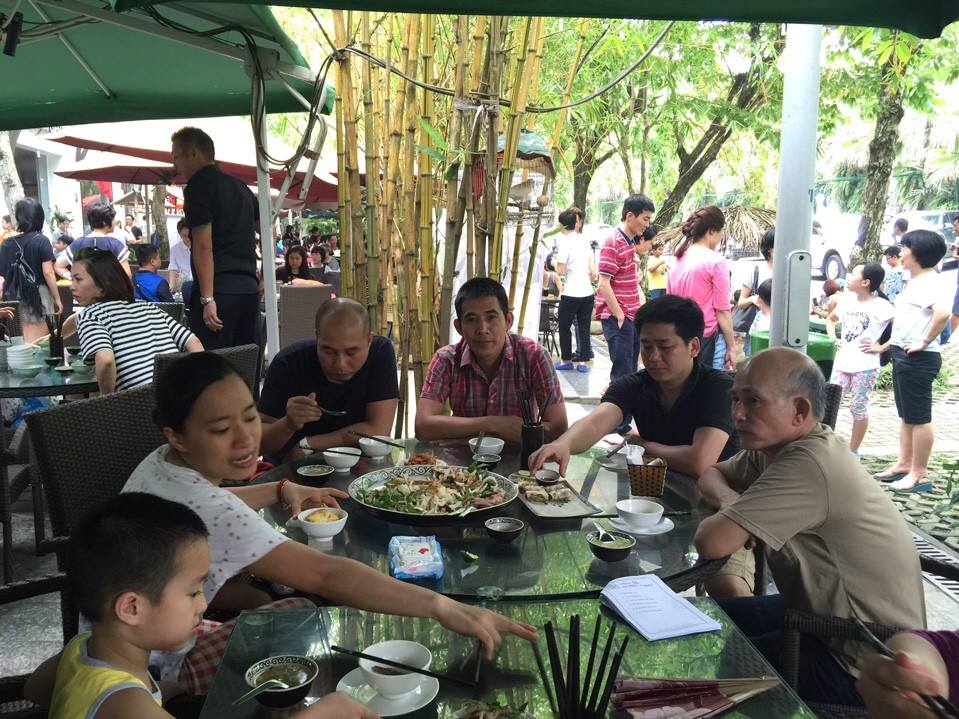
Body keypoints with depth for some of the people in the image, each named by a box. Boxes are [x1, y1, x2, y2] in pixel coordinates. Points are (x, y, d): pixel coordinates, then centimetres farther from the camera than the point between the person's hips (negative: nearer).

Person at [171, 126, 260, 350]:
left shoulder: (198, 187, -6)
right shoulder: (239, 186, 18)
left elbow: (203, 246, -15)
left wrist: (207, 298, -18)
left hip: (218, 290, -8)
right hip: (249, 288, 8)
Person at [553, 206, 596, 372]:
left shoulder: (564, 241, -9)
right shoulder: (584, 240, 10)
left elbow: (561, 270, -12)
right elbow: (593, 271, 11)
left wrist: (555, 261, 7)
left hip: (571, 294, -6)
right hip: (588, 292, 6)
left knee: (564, 327, 9)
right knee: (584, 327, 8)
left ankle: (566, 360, 16)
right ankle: (583, 361, 8)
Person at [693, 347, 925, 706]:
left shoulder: (809, 465, -30)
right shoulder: (775, 444, -1)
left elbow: (710, 542, -34)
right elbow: (711, 474, 14)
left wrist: (727, 513, -11)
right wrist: (730, 502, -8)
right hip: (821, 611, 9)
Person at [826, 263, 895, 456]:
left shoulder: (881, 306, -11)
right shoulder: (847, 300, 8)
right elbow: (830, 319, 26)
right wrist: (833, 339, 10)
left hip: (865, 366, -5)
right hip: (841, 363, 5)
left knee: (858, 408, 6)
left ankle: (853, 451, 19)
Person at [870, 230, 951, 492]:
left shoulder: (929, 282, -16)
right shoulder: (914, 282, 15)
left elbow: (943, 313, -33)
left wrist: (924, 342, -25)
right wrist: (886, 346, 21)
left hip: (918, 358, -10)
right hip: (902, 355, 10)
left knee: (918, 418, -1)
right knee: (906, 415, 16)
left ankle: (920, 474, 8)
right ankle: (904, 464, 27)